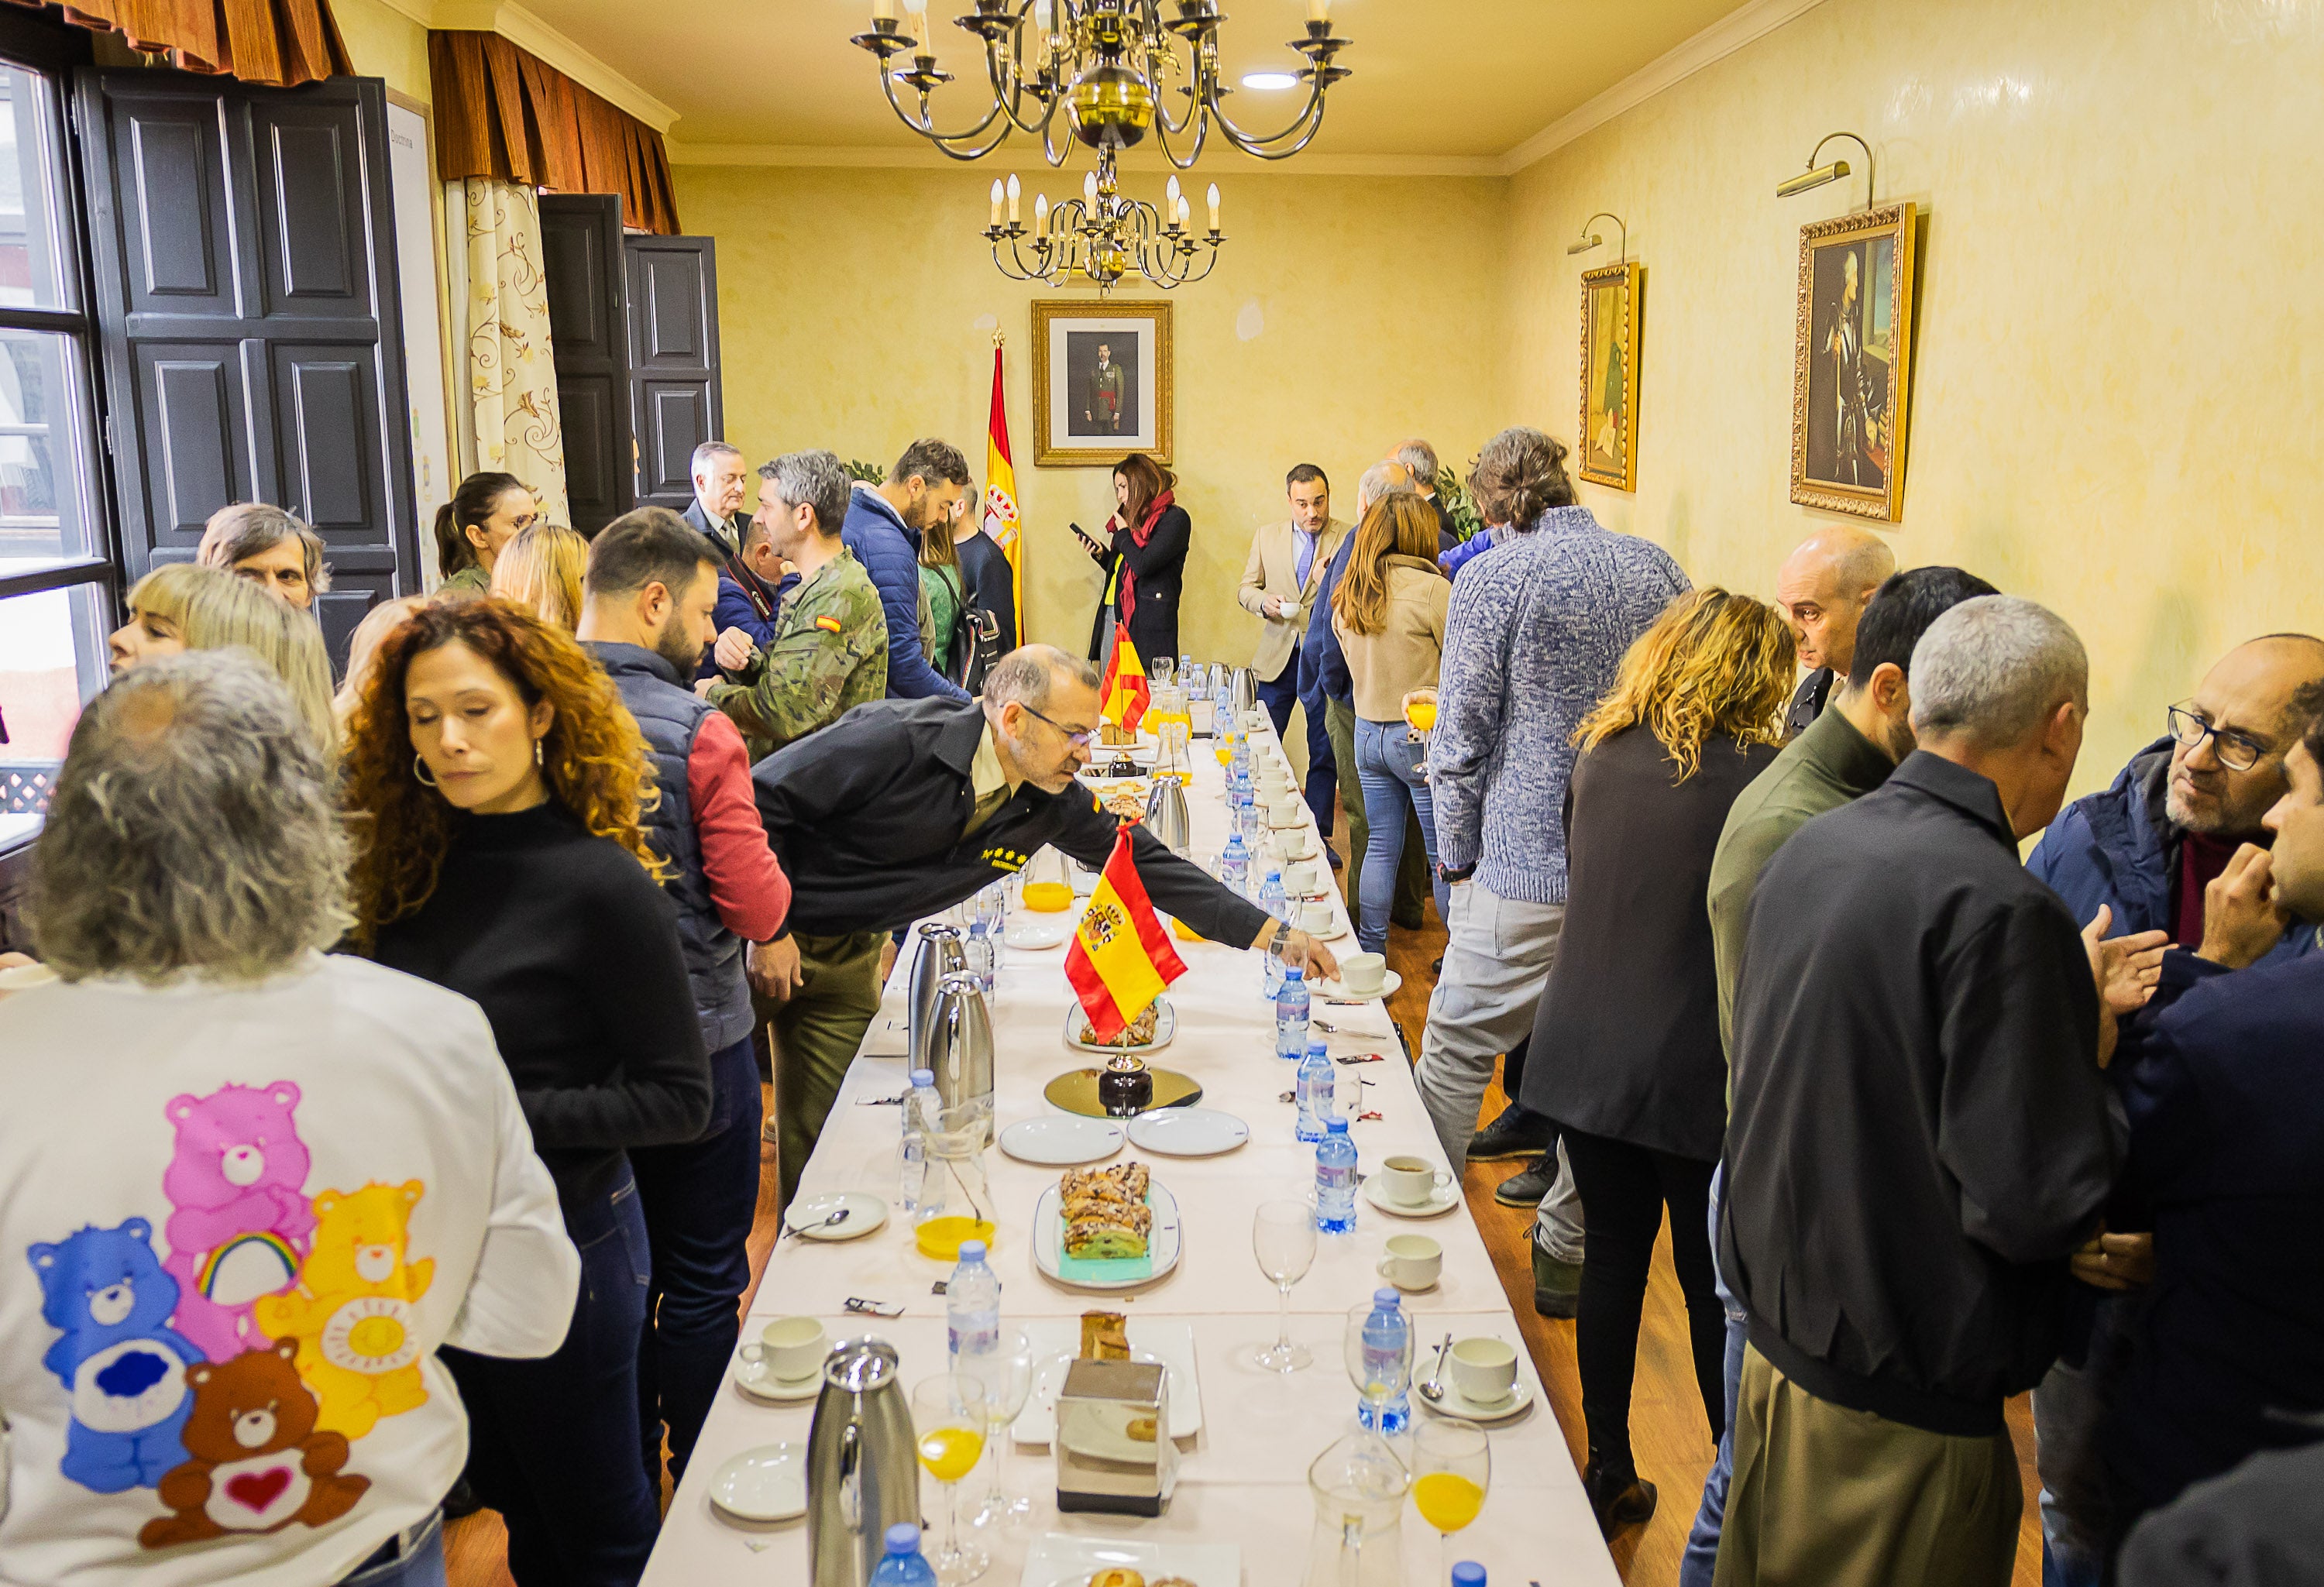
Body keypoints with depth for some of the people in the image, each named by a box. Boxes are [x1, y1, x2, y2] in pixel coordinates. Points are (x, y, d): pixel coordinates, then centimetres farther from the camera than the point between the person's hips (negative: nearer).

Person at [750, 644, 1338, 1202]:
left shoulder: (1053, 804, -11)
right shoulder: (899, 739, -30)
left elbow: (1146, 862, -4)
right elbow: (761, 795, -24)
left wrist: (1275, 936, -6)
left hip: (848, 951, 5)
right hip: (764, 927, -5)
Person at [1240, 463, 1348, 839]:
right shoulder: (1267, 536, 8)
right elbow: (1246, 588, 12)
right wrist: (1264, 602, -9)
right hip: (1277, 657, 2)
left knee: (1324, 755, 6)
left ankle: (1318, 835, 19)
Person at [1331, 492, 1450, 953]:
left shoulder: (1347, 595, 6)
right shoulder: (1431, 588, -15)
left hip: (1367, 731, 6)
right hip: (1421, 737, -6)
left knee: (1381, 846, 15)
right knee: (1444, 853, 4)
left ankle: (1369, 950, 20)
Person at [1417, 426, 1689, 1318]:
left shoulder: (1492, 580, -7)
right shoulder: (1658, 569, 9)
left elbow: (1462, 736, -8)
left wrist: (1458, 860, 3)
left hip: (1528, 866, -5)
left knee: (1455, 1055, 7)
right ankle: (1566, 1254, 26)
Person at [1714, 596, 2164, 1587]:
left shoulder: (1812, 849, 1)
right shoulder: (2002, 908, -24)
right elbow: (2038, 1207, -23)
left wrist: (2066, 1006, 10)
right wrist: (2088, 1040, -6)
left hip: (1778, 1338, 7)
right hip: (1899, 1412, -7)